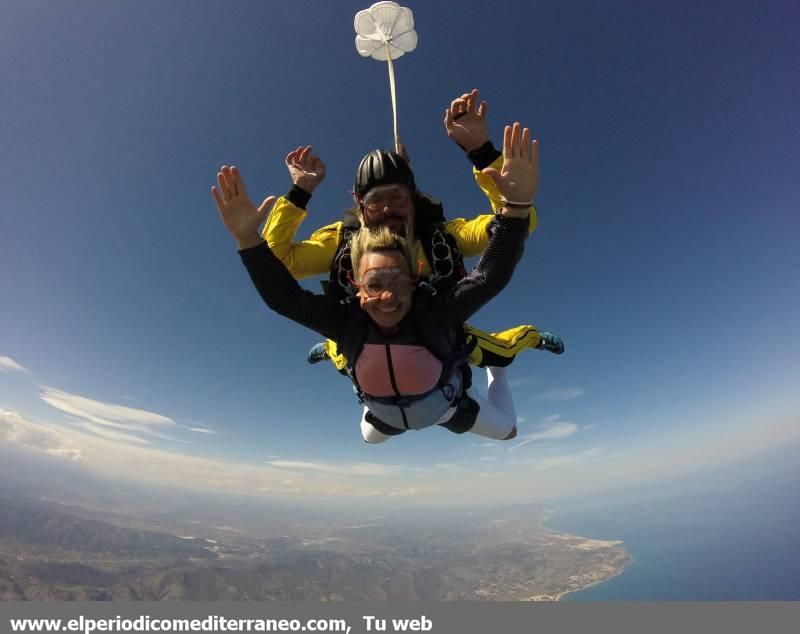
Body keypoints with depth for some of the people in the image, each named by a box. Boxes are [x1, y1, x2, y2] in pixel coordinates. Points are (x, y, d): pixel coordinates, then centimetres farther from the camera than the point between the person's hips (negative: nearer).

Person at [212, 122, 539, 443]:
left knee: (506, 430, 26)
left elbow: (491, 275, -57)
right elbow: (282, 296, -44)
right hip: (387, 414, 2)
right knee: (369, 437, 36)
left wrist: (517, 204, -69)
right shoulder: (348, 321, -38)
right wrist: (247, 237, -55)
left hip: (448, 405, -1)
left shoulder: (435, 315, -45)